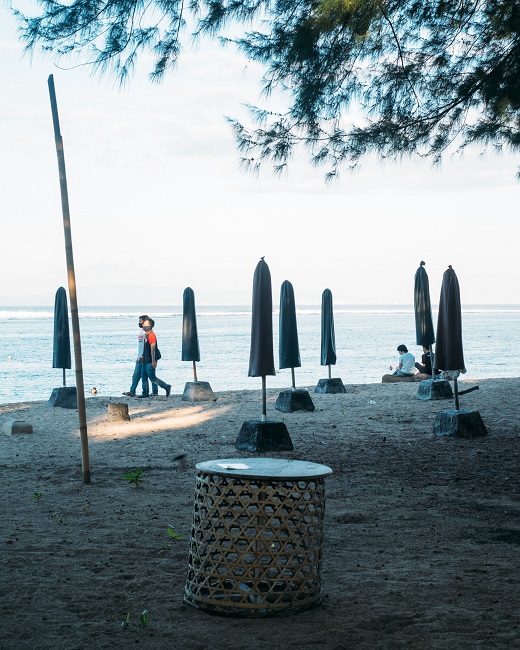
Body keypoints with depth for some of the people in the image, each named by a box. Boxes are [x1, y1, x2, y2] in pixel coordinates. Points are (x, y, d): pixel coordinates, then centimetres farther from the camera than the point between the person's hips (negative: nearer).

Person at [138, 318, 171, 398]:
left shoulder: (151, 335, -17)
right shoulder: (146, 335, 13)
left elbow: (153, 348, -22)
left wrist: (153, 361, -24)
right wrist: (142, 356, 24)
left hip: (150, 361, -10)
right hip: (146, 360, 10)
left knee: (152, 378, -9)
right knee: (144, 377, 11)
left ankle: (167, 386, 1)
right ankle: (145, 393, 16)